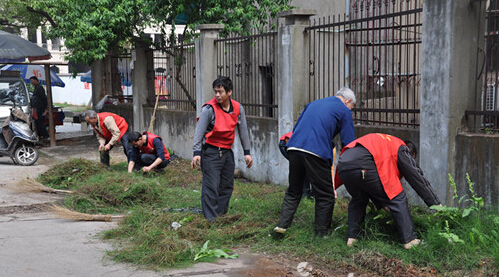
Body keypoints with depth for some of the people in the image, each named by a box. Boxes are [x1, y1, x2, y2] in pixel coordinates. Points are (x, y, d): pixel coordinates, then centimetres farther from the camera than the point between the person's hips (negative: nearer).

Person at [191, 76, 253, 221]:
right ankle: (210, 218, -2)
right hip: (210, 152, -5)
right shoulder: (209, 108, -14)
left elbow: (243, 131, 11)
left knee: (227, 186, 11)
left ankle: (221, 213, 25)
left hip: (227, 151, 6)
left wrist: (247, 152, 11)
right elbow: (199, 131, -14)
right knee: (211, 186, -8)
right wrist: (196, 153, -21)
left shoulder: (238, 108, 1)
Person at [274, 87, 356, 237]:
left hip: (294, 147, 6)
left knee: (293, 191, 20)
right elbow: (349, 143, 6)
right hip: (316, 152, -6)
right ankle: (322, 233, 14)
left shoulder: (313, 103, 28)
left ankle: (282, 224, 13)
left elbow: (296, 128, 30)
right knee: (325, 195, 8)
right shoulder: (344, 111, 10)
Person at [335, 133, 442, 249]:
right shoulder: (401, 149, 20)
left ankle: (352, 237, 24)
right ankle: (409, 240, 4)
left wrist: (381, 204, 39)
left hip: (342, 166, 8)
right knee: (397, 198, 6)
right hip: (362, 166, -7)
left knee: (358, 200, 32)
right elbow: (417, 178, 18)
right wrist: (436, 204, 24)